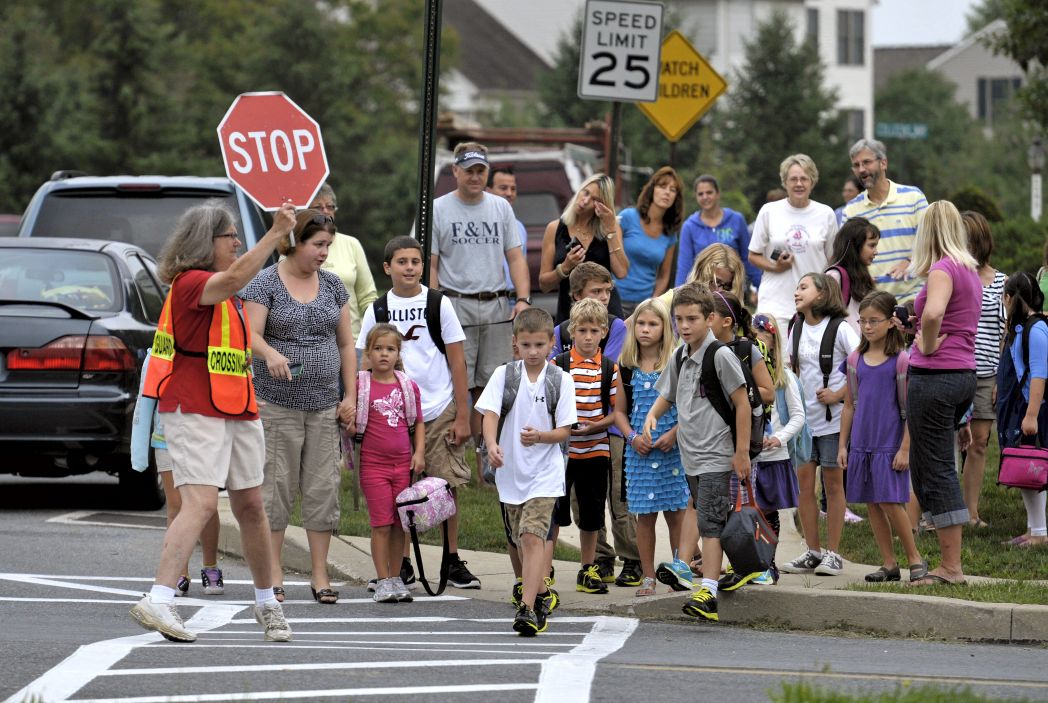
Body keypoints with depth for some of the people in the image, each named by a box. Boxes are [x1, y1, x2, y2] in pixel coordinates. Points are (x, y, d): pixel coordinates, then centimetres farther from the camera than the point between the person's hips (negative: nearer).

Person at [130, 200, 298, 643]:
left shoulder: (219, 290, 17)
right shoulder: (190, 283, -15)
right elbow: (234, 280, -33)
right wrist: (276, 234, -35)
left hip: (236, 412, 10)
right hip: (194, 412, -10)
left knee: (250, 506, 14)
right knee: (200, 503, -21)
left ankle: (267, 602, 27)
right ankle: (158, 600, -28)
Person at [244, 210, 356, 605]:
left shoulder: (332, 285, 12)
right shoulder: (265, 284, -3)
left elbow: (346, 343, 14)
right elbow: (251, 335, -13)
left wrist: (350, 396, 7)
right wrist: (270, 354, -35)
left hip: (324, 405, 4)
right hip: (278, 404, -4)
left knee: (323, 487, 2)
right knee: (277, 486, -3)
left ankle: (320, 576, 6)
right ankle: (273, 575, 2)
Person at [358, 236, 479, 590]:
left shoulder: (438, 305, -1)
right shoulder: (378, 311, 3)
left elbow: (457, 362, 0)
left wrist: (462, 417, -4)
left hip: (439, 413, -1)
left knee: (447, 488, 0)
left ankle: (453, 561, 10)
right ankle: (402, 566, 10)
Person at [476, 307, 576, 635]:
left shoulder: (560, 380, -3)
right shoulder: (504, 375, 0)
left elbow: (564, 430, -2)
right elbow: (490, 415, -9)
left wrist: (540, 436, -22)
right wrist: (492, 445, -28)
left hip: (544, 472, -3)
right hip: (511, 470, 3)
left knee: (532, 536, -17)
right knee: (524, 540, 14)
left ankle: (528, 608, -21)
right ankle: (542, 595, 34)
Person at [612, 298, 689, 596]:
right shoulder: (627, 367, 6)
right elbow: (620, 410, 12)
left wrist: (675, 433, -14)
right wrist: (632, 437, -5)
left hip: (673, 448, -2)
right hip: (640, 450, 2)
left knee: (675, 513, 0)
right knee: (644, 514, 4)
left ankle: (682, 572, 9)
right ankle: (648, 577, 10)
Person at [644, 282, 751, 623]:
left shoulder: (720, 355, -11)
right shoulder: (680, 358, 11)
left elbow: (742, 403, -10)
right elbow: (668, 395, 25)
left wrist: (742, 451, -11)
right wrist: (652, 415, 2)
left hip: (716, 457, -8)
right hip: (690, 455, 8)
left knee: (710, 523, -15)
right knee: (708, 523, 12)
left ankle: (708, 592, -21)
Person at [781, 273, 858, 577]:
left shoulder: (839, 328, -9)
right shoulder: (797, 329, 10)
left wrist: (839, 394, -16)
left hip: (832, 418, -6)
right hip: (804, 416, 6)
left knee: (833, 483, 1)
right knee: (804, 483, 4)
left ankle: (832, 554, 5)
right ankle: (812, 552, 12)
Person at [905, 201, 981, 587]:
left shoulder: (943, 269, -13)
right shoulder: (970, 270, 15)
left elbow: (933, 312, -31)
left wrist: (929, 345, -15)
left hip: (935, 375, -9)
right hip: (965, 374, 9)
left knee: (936, 471, -4)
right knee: (926, 467, 17)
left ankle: (951, 567, -4)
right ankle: (950, 562, 18)